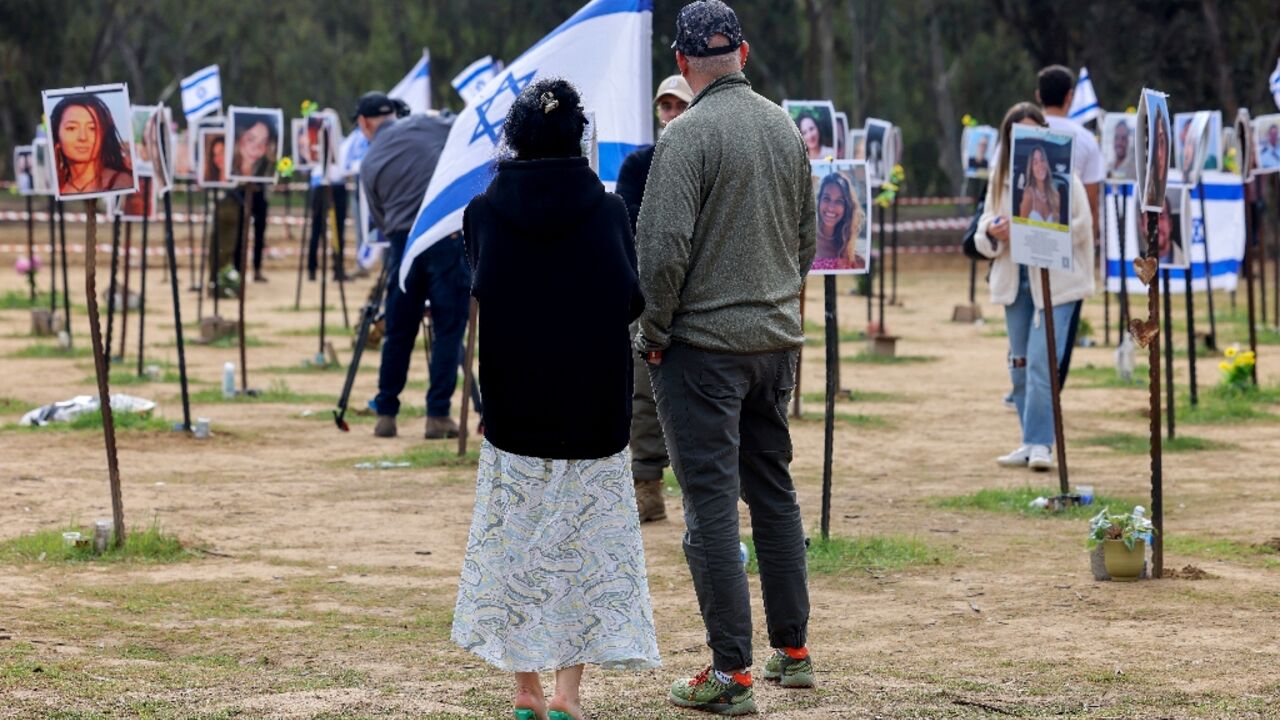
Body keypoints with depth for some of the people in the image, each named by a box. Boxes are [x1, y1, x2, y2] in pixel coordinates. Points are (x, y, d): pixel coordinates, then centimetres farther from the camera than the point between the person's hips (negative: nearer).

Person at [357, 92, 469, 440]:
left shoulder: (369, 165, 12)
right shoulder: (421, 126, 4)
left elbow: (380, 218, 16)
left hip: (403, 242, 3)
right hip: (448, 237, -3)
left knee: (398, 333, 13)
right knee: (448, 329, 2)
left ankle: (386, 414, 17)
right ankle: (438, 415, 0)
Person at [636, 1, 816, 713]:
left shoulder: (689, 135, -14)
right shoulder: (787, 128, 7)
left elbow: (664, 248, -18)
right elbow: (808, 236, 16)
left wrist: (654, 332, -6)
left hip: (704, 342, -7)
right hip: (778, 339, 7)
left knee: (712, 505, -4)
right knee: (773, 490, 17)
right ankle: (792, 650, 23)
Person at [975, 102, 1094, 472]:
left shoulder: (1062, 175, -5)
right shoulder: (1001, 177, 10)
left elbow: (1081, 227, -8)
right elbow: (984, 226, 11)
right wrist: (993, 233, -13)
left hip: (1054, 279, -5)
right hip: (1014, 279, 5)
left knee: (1042, 361, -13)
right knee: (1020, 364, 9)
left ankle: (1040, 443, -11)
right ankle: (1030, 441, 17)